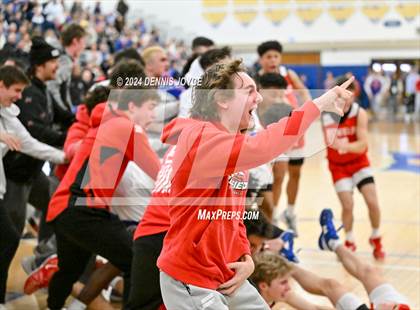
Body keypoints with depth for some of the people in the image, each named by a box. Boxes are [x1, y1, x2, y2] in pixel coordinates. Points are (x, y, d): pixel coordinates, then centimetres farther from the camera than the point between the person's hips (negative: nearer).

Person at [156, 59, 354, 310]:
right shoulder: (199, 136, -19)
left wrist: (246, 258, 2)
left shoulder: (236, 143, 10)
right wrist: (317, 106, -32)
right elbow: (257, 149, -37)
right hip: (190, 282, -9)